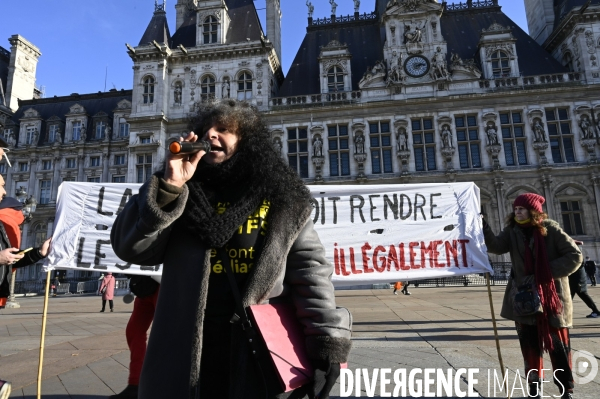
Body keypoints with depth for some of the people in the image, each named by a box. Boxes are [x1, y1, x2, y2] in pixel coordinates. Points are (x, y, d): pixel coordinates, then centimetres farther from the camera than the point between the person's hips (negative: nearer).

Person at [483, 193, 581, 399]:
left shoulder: (551, 229, -7)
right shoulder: (512, 231, 2)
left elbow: (575, 255, -7)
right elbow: (496, 246, -14)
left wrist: (549, 272, -15)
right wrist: (483, 226, -26)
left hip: (553, 296, -2)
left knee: (559, 345, 8)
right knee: (530, 345, 10)